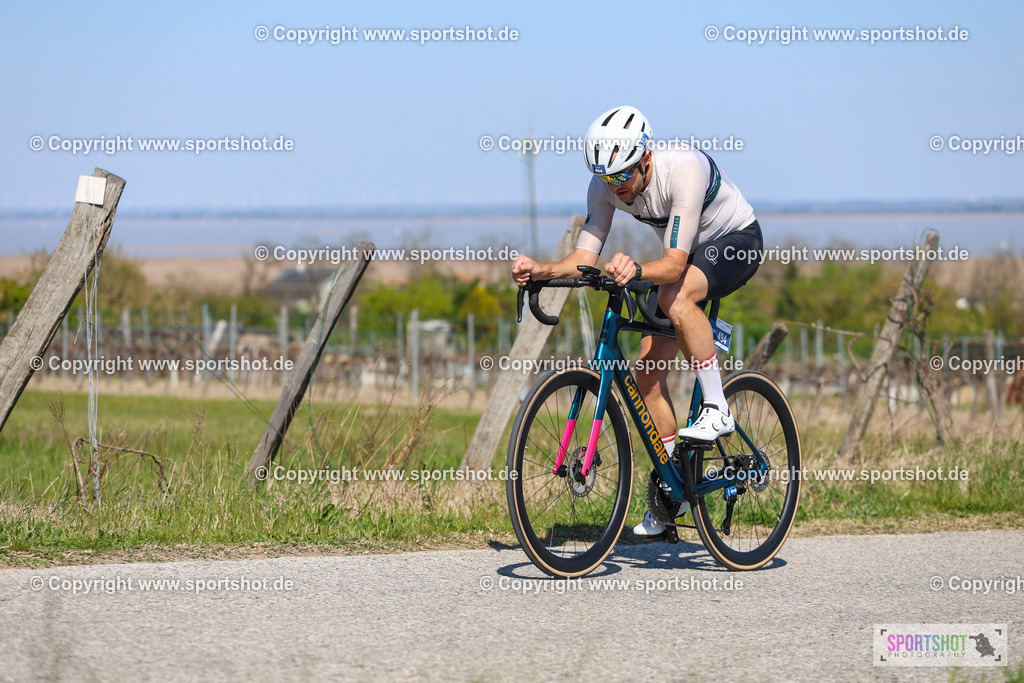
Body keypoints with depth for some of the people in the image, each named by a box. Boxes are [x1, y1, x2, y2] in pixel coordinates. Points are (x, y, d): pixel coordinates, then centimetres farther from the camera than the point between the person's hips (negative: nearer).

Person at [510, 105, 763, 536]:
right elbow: (585, 257, -17)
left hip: (737, 242, -7)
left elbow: (674, 264, -40)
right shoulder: (605, 186, -18)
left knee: (675, 298, -38)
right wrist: (542, 270, -37)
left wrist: (636, 271, -60)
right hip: (687, 255, 7)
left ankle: (717, 410, -24)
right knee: (648, 370, -4)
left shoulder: (684, 170, -36)